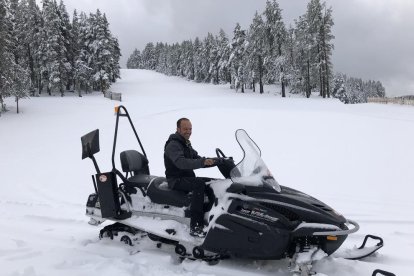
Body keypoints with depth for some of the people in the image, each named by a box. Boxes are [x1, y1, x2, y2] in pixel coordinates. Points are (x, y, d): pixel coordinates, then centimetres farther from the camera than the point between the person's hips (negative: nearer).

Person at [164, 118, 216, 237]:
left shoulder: (186, 144, 17)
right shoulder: (173, 144, -14)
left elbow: (197, 159, 13)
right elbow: (181, 163, -32)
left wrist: (214, 161, -6)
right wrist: (203, 162, -44)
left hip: (188, 177, 9)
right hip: (176, 180, -9)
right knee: (200, 184, -33)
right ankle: (195, 227, -35)